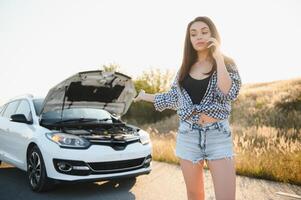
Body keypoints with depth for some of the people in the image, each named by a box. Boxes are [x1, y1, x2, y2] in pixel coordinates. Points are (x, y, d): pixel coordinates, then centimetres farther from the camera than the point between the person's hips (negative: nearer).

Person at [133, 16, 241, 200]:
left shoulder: (227, 64, 0)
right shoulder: (185, 69, 9)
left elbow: (229, 94, -18)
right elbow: (172, 98, 18)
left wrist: (218, 58, -18)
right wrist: (145, 96, 25)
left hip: (218, 137, -3)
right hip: (188, 137, 3)